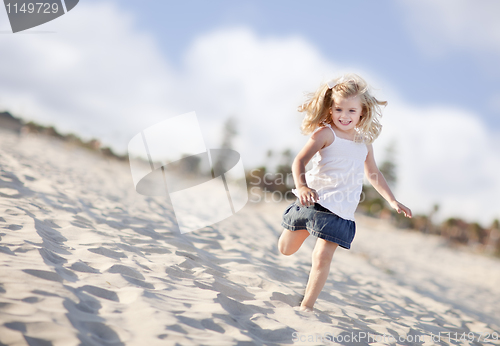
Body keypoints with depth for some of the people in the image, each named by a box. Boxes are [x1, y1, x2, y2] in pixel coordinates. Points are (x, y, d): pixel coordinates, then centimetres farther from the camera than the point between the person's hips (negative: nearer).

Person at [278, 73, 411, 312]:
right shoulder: (325, 134, -9)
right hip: (312, 200, -2)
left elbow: (372, 173, 24)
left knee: (322, 257, -10)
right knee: (286, 249, 13)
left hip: (339, 209, 2)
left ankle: (307, 305, 4)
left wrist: (393, 201, 21)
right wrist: (301, 186, -40)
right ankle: (305, 227, 46)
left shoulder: (364, 142, 9)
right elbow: (300, 161, -21)